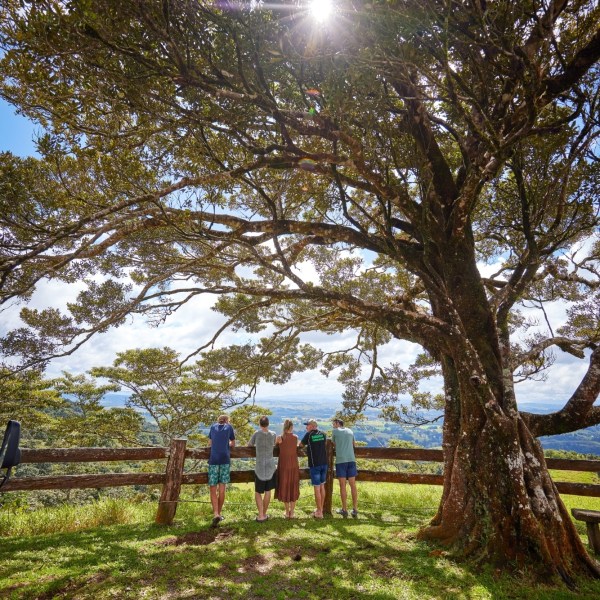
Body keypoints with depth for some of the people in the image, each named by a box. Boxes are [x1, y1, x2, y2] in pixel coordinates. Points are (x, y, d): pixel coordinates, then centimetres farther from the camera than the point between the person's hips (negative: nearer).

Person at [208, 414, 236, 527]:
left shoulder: (213, 426, 13)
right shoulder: (229, 427, 9)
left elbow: (210, 443, 21)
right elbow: (233, 444, 18)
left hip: (213, 460, 0)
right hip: (225, 460, 0)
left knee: (213, 490, 2)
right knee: (222, 489, 8)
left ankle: (216, 514, -12)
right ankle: (219, 513, 16)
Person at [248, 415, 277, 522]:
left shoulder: (256, 434, -9)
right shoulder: (273, 434, -3)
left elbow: (249, 444, 8)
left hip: (260, 468, -2)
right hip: (270, 467, 2)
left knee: (258, 492, 10)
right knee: (268, 491, 13)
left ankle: (261, 516, 4)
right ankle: (264, 514, 22)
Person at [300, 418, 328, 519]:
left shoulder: (309, 434, -8)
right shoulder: (323, 434, 5)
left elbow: (301, 444, 4)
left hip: (314, 464, -5)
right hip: (324, 463, 6)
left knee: (317, 488, 0)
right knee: (322, 486, 15)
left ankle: (319, 512, 5)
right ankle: (321, 509, 25)